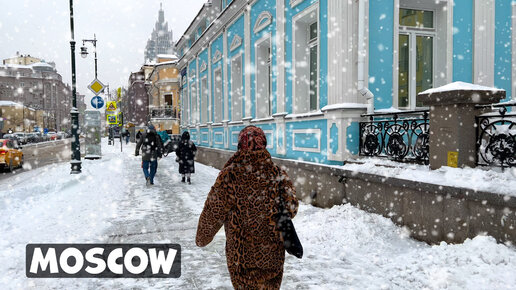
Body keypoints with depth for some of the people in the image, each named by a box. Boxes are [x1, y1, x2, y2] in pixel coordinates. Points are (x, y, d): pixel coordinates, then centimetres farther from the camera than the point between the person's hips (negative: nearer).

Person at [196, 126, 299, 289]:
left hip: (241, 253, -2)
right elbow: (291, 208, -10)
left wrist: (202, 238, 6)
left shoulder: (230, 175, -16)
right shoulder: (277, 173, -8)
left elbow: (213, 212, -11)